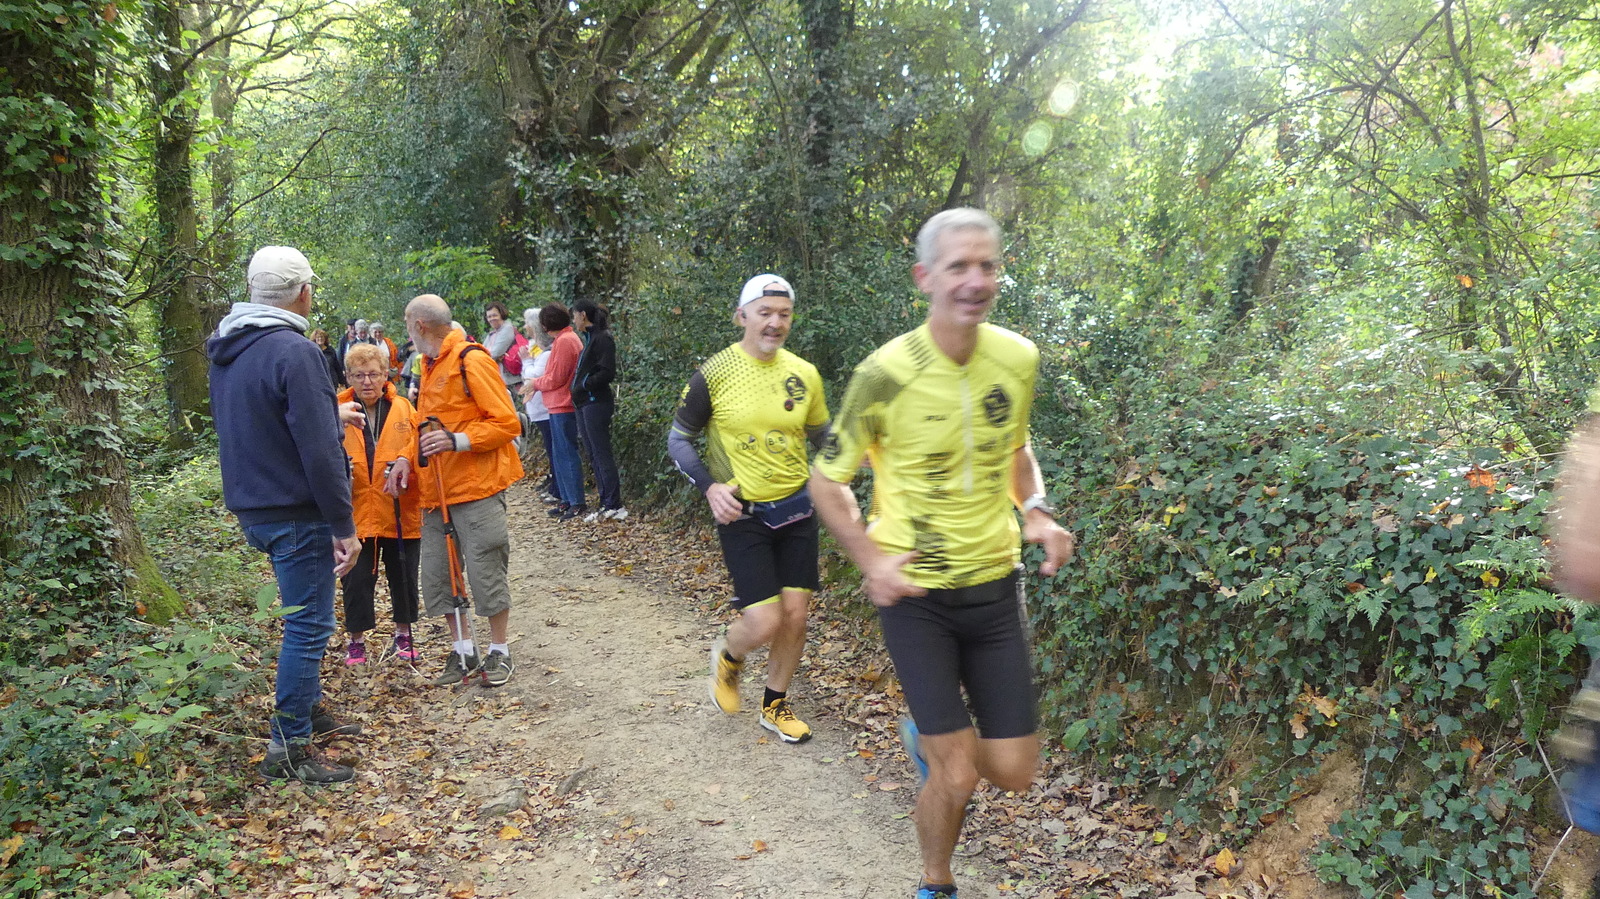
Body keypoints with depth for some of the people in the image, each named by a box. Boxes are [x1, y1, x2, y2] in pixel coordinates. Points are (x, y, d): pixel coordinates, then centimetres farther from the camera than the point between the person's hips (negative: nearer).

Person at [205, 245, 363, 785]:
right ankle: (288, 748, 5)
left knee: (304, 618, 22)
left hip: (253, 508, 9)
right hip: (296, 513, -9)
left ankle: (309, 711, 35)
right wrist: (344, 527, -18)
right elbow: (320, 451, -22)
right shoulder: (294, 352, -19)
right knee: (308, 625, -1)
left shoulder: (227, 351, 10)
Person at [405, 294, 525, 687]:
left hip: (476, 488, -8)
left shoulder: (471, 360, -10)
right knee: (436, 574, 8)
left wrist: (457, 440, -23)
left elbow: (507, 422, -15)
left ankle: (499, 652, 15)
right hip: (438, 491, 8)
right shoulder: (429, 365, 16)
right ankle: (462, 650, 22)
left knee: (486, 572, -2)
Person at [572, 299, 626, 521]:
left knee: (602, 455, -7)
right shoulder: (590, 338, 16)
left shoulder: (602, 338, -12)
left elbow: (607, 373, -19)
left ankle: (615, 506, -3)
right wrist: (578, 392, 7)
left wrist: (584, 384, -15)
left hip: (596, 403, -10)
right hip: (585, 403, 10)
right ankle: (606, 504, 16)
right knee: (595, 455, 11)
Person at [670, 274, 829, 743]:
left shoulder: (804, 373, 2)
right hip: (743, 513, -4)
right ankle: (728, 656, 27)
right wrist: (710, 486, -16)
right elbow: (678, 439, -2)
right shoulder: (714, 374, -10)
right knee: (764, 621, -9)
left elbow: (821, 434, 16)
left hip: (795, 507, 4)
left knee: (794, 615, 6)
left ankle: (775, 706, 30)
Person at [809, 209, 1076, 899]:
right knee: (956, 779, -3)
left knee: (1013, 772, 8)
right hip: (916, 596, -4)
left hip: (995, 588, 4)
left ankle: (926, 735, 40)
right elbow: (827, 481, -5)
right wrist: (871, 559, -20)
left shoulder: (1018, 358, -4)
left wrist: (1036, 512, -2)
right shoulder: (886, 374, -18)